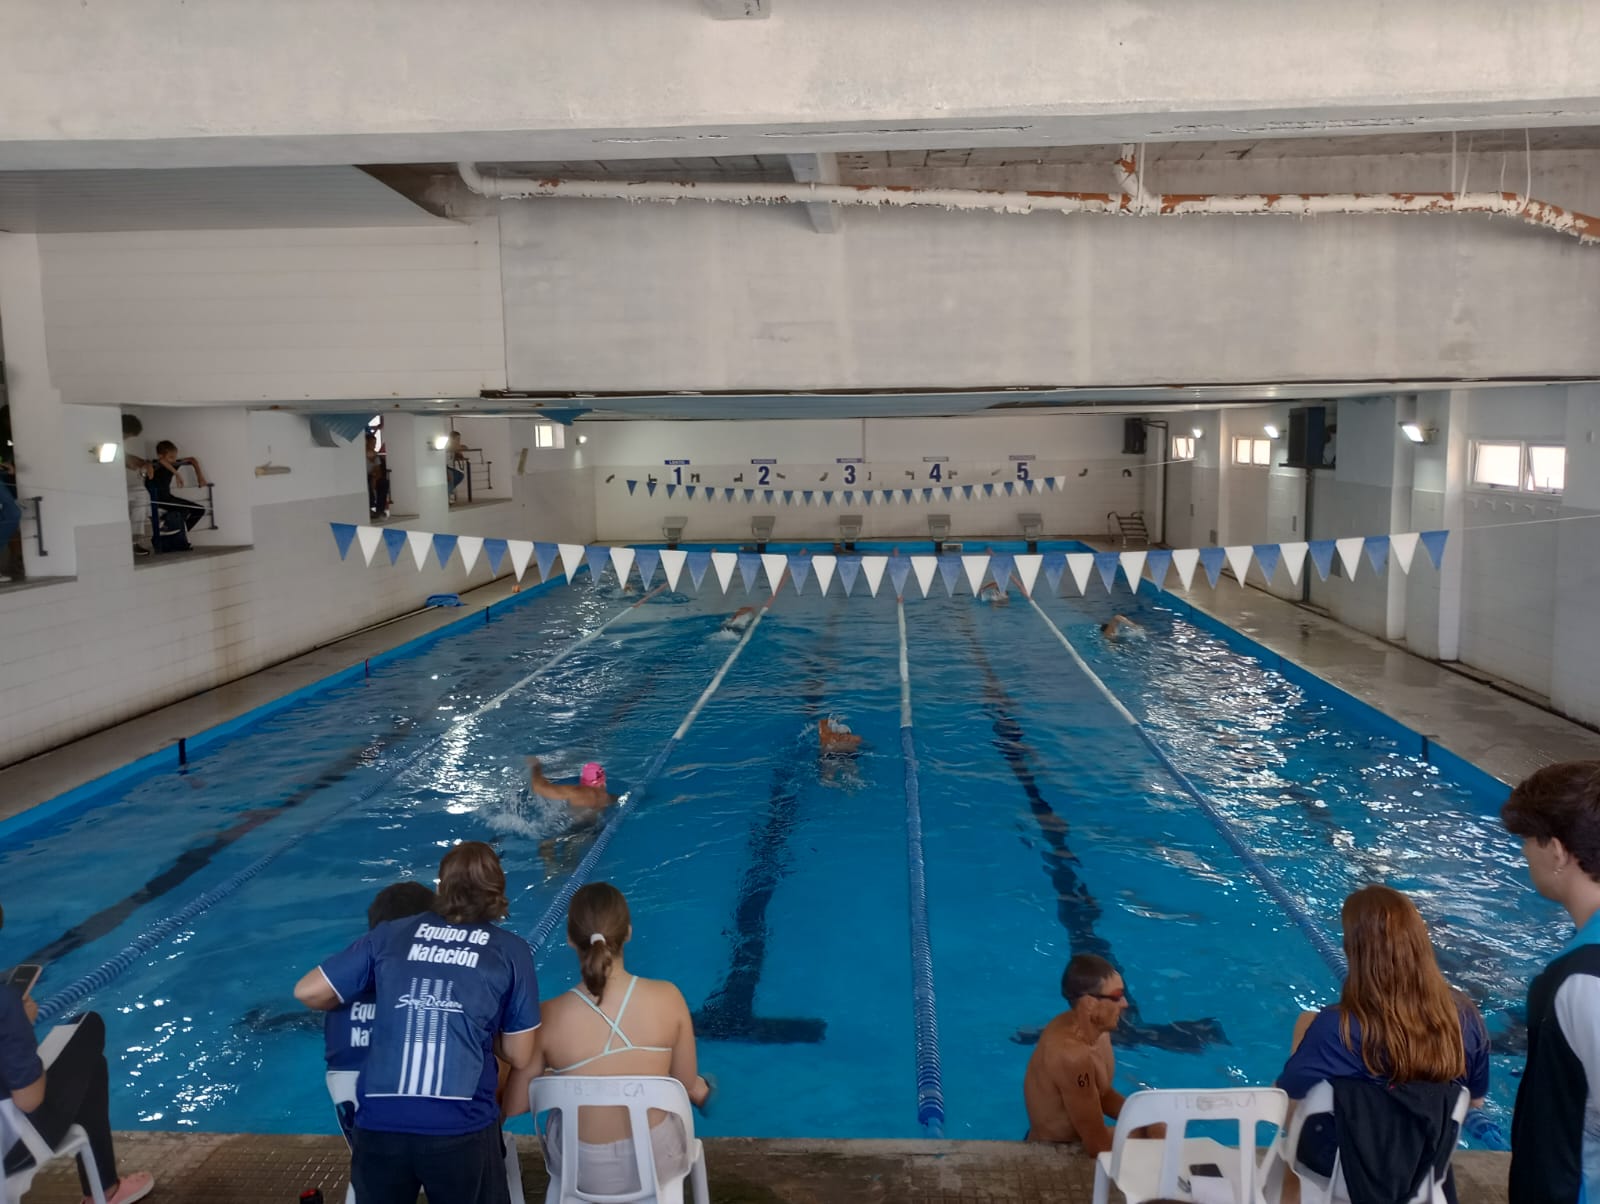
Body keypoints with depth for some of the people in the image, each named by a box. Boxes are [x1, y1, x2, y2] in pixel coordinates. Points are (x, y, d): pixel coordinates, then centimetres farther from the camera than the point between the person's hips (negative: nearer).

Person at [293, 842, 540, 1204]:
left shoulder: (389, 934, 12)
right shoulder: (512, 951, 7)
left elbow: (308, 992, 14)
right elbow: (519, 1057, 9)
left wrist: (355, 1004, 33)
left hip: (379, 1123, 2)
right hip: (460, 1128, -2)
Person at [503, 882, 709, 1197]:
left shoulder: (549, 1016, -20)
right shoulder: (668, 997, -18)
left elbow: (513, 1107, -9)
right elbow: (686, 1082, -4)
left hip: (584, 1171, 0)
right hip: (656, 1159, 0)